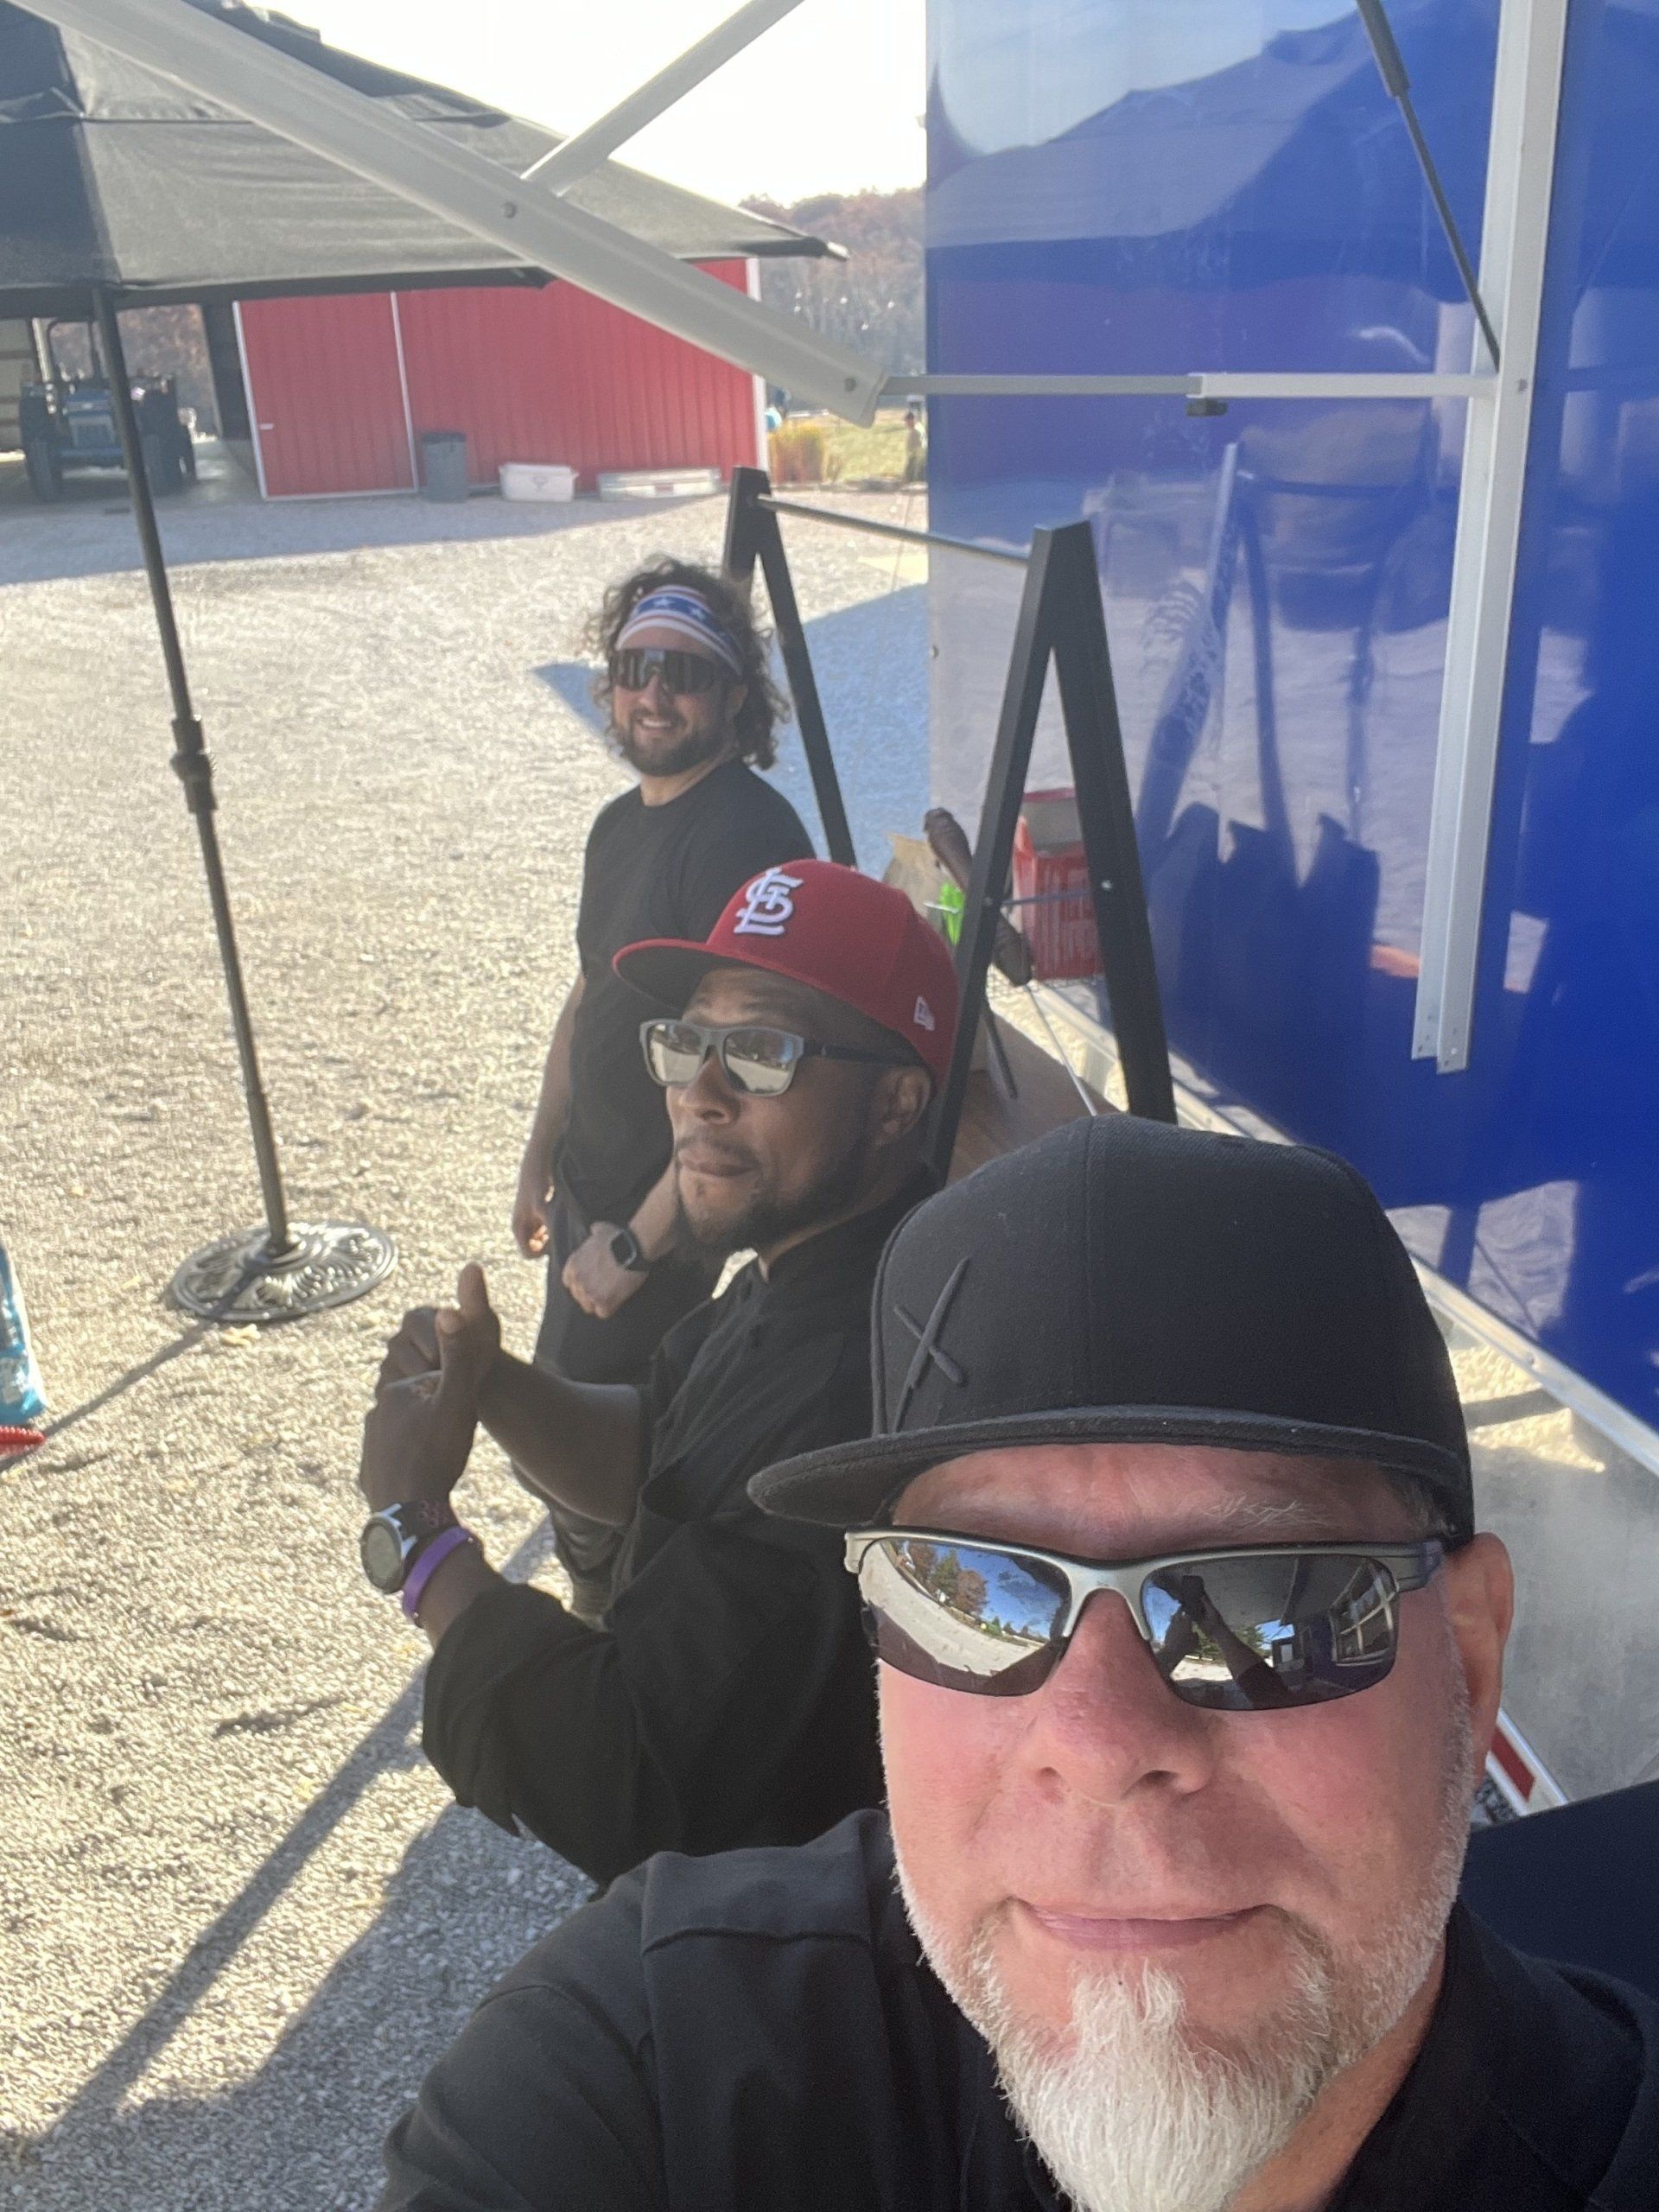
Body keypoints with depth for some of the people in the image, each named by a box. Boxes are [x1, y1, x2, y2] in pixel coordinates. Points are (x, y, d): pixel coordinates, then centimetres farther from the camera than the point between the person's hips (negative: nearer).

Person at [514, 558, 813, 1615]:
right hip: (591, 1187, 8)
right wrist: (541, 1162, 20)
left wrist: (639, 1239, -22)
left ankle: (606, 1611, 25)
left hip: (666, 1208, -8)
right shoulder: (621, 822, 8)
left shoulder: (747, 834, -22)